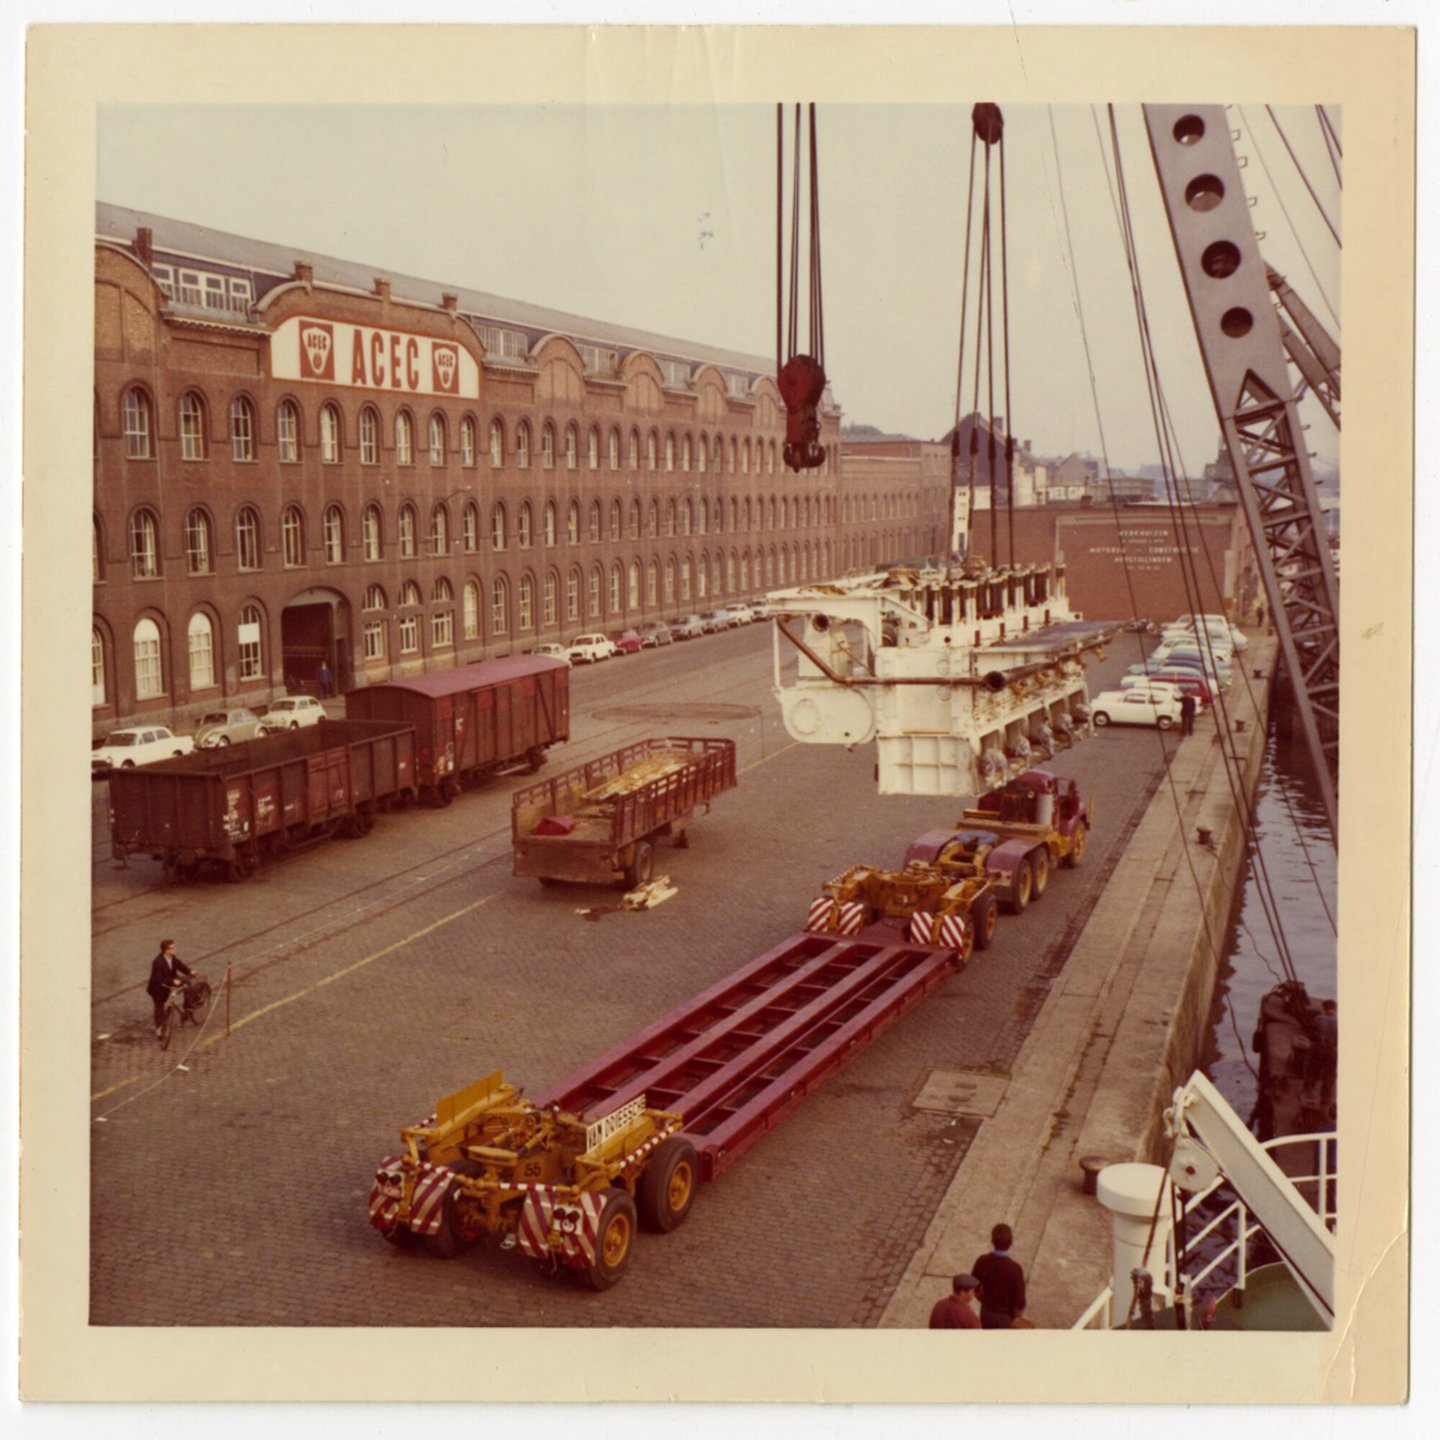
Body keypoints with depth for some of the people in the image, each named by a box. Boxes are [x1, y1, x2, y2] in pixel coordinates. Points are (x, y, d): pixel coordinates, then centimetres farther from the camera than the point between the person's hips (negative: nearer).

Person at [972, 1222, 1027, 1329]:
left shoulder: (982, 1261, -15)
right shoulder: (1014, 1269, -28)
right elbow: (1019, 1302, -22)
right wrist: (1016, 1319, -4)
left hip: (986, 1313, 4)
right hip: (1005, 1316, -4)